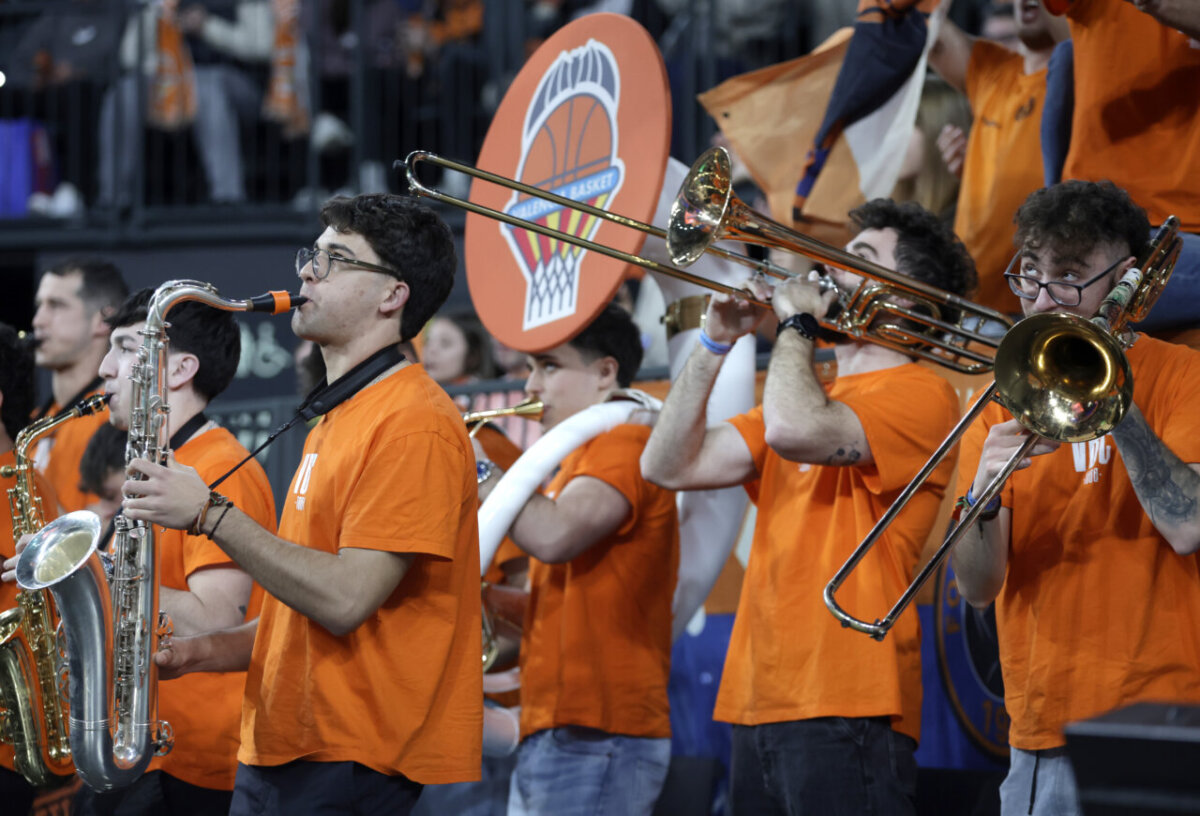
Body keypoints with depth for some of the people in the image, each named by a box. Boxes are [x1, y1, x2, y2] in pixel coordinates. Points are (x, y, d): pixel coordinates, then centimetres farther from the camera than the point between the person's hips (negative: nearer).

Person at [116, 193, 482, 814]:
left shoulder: (414, 423, -13)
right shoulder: (337, 419, 19)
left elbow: (344, 600, -21)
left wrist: (209, 513, -17)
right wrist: (208, 651, 6)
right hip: (279, 761, 9)